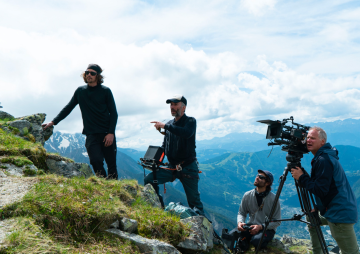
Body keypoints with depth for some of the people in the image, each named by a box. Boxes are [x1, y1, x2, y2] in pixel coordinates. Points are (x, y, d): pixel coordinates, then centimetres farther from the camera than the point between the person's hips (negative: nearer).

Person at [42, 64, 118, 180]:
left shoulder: (105, 91, 4)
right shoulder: (80, 91, 11)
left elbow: (113, 113, 2)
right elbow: (68, 108, 19)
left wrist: (111, 133, -8)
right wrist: (53, 122, 11)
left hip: (107, 134, -1)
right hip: (91, 134, 1)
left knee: (111, 164, -1)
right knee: (96, 161, -16)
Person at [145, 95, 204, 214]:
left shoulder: (190, 121, -5)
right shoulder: (169, 124, 11)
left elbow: (187, 133, -30)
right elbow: (165, 146, 19)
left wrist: (165, 126, -29)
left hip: (188, 167, -5)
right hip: (171, 167, 5)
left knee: (194, 200, -1)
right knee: (149, 180, -13)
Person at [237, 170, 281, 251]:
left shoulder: (273, 199, -11)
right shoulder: (247, 195, 0)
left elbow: (277, 222, -9)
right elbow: (241, 213, 8)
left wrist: (261, 227, -23)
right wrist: (240, 222, -16)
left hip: (267, 228, -2)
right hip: (251, 226, 3)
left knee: (256, 240, -36)